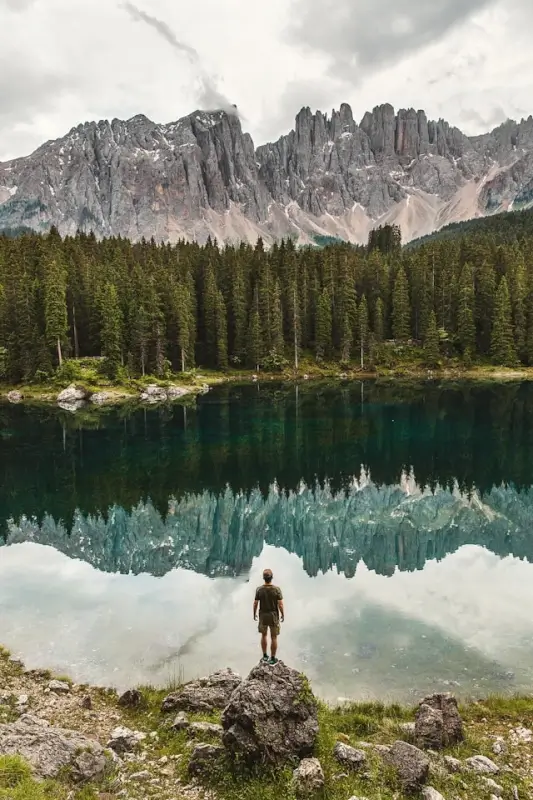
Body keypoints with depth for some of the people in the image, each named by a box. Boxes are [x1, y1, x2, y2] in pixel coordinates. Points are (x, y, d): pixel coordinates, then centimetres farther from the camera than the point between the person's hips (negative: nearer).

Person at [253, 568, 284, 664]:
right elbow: (280, 604, -15)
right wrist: (283, 615, 0)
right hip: (274, 616, -2)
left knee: (264, 635, 20)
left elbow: (255, 603, -7)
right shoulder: (277, 589, -18)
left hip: (263, 616, 2)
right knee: (274, 637, 11)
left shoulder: (259, 589, -13)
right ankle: (273, 658, 20)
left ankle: (265, 656, 29)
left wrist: (254, 613, 9)